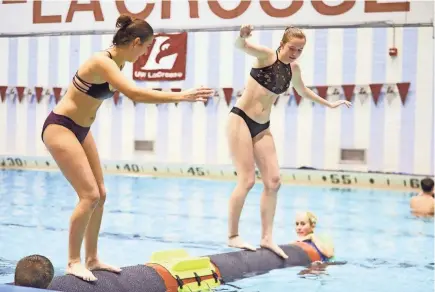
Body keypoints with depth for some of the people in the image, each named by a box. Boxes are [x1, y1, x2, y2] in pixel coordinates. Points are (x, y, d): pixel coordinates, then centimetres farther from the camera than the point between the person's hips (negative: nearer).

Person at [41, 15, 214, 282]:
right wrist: (181, 96, -37)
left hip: (81, 130, 10)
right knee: (89, 195, -14)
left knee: (100, 194, 9)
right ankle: (73, 262, -3)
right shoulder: (103, 62, -26)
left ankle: (92, 258, 18)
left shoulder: (116, 63, 3)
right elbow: (135, 94, -39)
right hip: (60, 128, -10)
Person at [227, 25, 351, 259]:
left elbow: (302, 90, 29)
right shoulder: (267, 55, -10)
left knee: (273, 181, -1)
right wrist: (242, 36, -53)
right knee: (247, 180, -12)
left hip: (262, 127, 7)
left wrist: (329, 104, 38)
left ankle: (266, 238, 4)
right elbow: (240, 46, -29)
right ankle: (233, 236, -3)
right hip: (241, 120, -7)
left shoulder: (293, 68, 9)